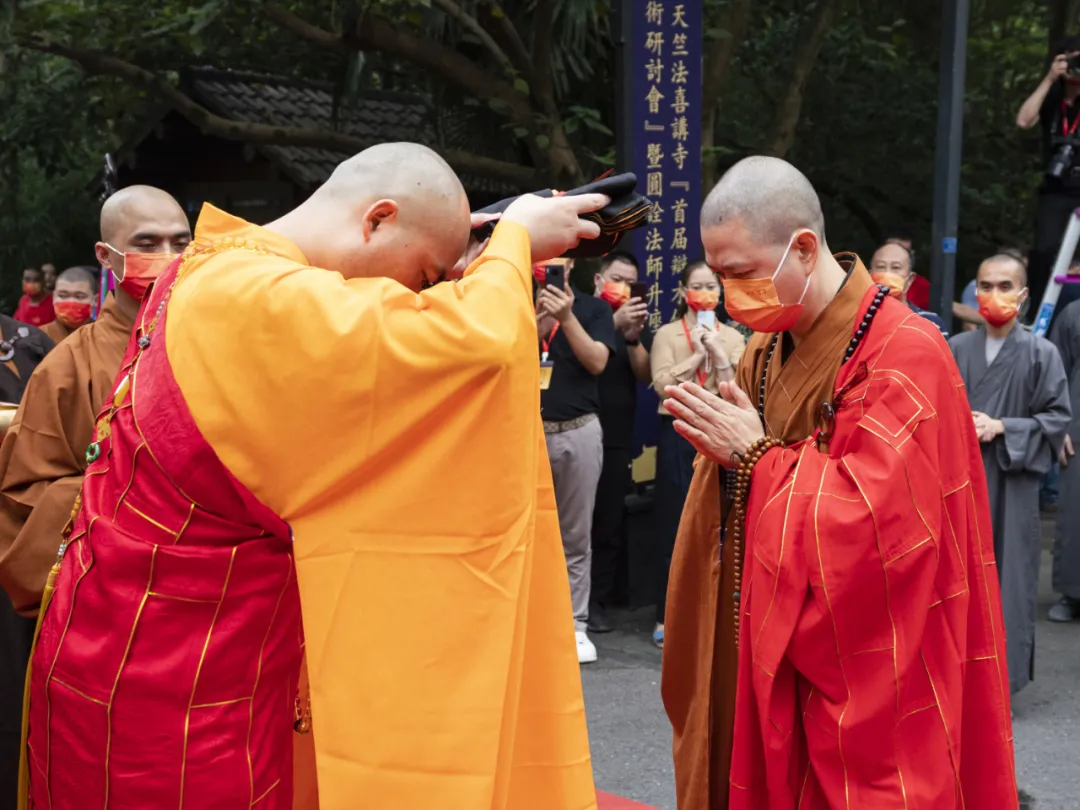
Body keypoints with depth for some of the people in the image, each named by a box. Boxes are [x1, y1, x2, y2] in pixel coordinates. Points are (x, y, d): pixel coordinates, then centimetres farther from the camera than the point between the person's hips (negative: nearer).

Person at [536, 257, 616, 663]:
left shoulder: (593, 308, 7)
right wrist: (540, 320, -13)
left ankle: (575, 624, 12)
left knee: (576, 534, 5)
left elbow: (596, 362, -6)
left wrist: (567, 317, -15)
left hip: (578, 430, -1)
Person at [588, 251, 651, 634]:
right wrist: (614, 321, -26)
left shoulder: (638, 323, 14)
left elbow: (644, 375, 1)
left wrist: (633, 339, -16)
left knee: (609, 522, 2)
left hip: (616, 438, 3)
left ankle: (596, 602, 10)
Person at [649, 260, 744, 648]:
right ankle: (667, 615, 9)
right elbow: (663, 383, -12)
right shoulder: (667, 334, 4)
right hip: (679, 434, -2)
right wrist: (697, 354, -9)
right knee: (674, 524, 1)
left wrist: (718, 352, -9)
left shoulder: (732, 337, 10)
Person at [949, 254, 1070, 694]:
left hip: (1011, 483, -2)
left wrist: (1001, 427, -13)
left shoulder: (1041, 352, -2)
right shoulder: (956, 348, 4)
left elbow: (1058, 417, -2)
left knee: (1005, 575, 3)